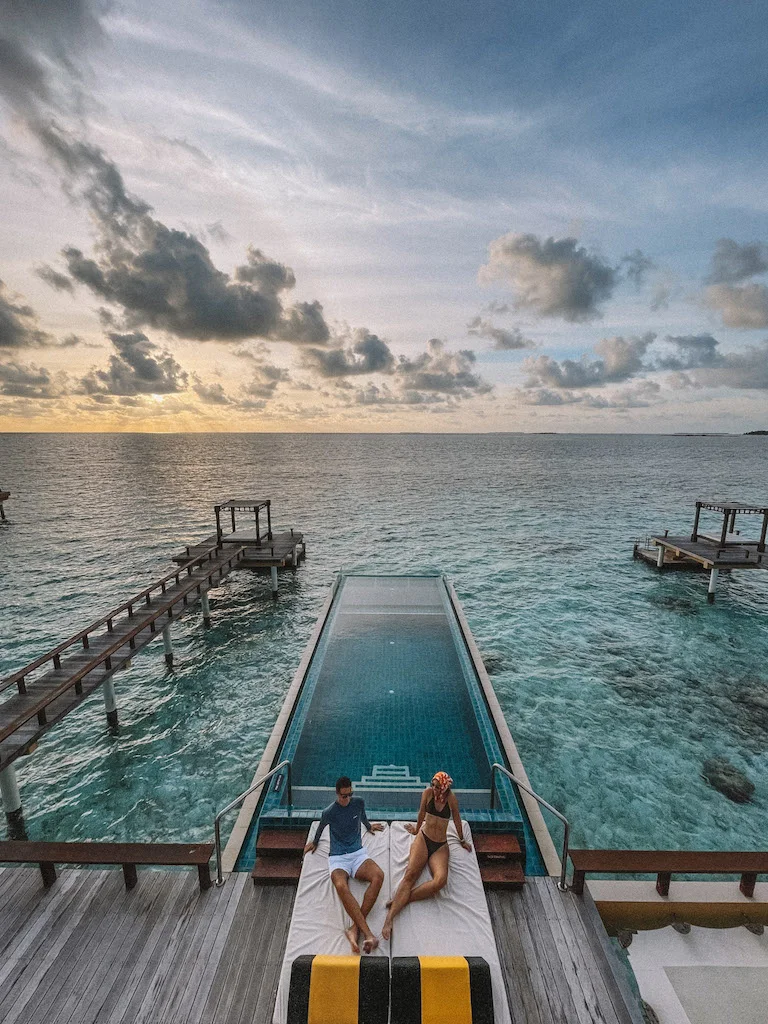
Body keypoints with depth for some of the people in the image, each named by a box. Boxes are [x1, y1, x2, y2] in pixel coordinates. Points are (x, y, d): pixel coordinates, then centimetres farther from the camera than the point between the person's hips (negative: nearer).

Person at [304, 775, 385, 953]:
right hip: (338, 858, -3)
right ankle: (368, 933, -43)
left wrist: (369, 826, 42)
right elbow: (321, 828, 14)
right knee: (341, 886, -37)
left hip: (358, 853, 3)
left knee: (378, 876, -30)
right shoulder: (329, 812, -10)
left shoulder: (359, 802, -2)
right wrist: (314, 843, 31)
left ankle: (355, 928, -31)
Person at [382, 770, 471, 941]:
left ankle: (400, 900, -26)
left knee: (441, 879, -30)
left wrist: (462, 840, 19)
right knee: (410, 874, -25)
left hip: (440, 846, 0)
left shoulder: (451, 798, -8)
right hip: (423, 839, 0)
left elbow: (457, 819, 7)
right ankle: (389, 918, -34)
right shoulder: (428, 792, -7)